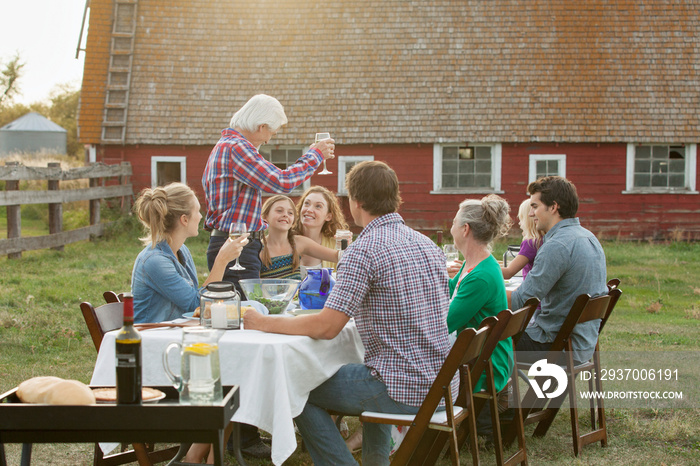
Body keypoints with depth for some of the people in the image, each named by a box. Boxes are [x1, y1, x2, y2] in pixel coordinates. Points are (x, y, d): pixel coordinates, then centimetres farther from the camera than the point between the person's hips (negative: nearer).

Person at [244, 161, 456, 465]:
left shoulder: (364, 250, -16)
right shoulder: (428, 244, 9)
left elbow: (326, 327, -20)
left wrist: (265, 323, -7)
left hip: (403, 392, -8)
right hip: (442, 386, 8)